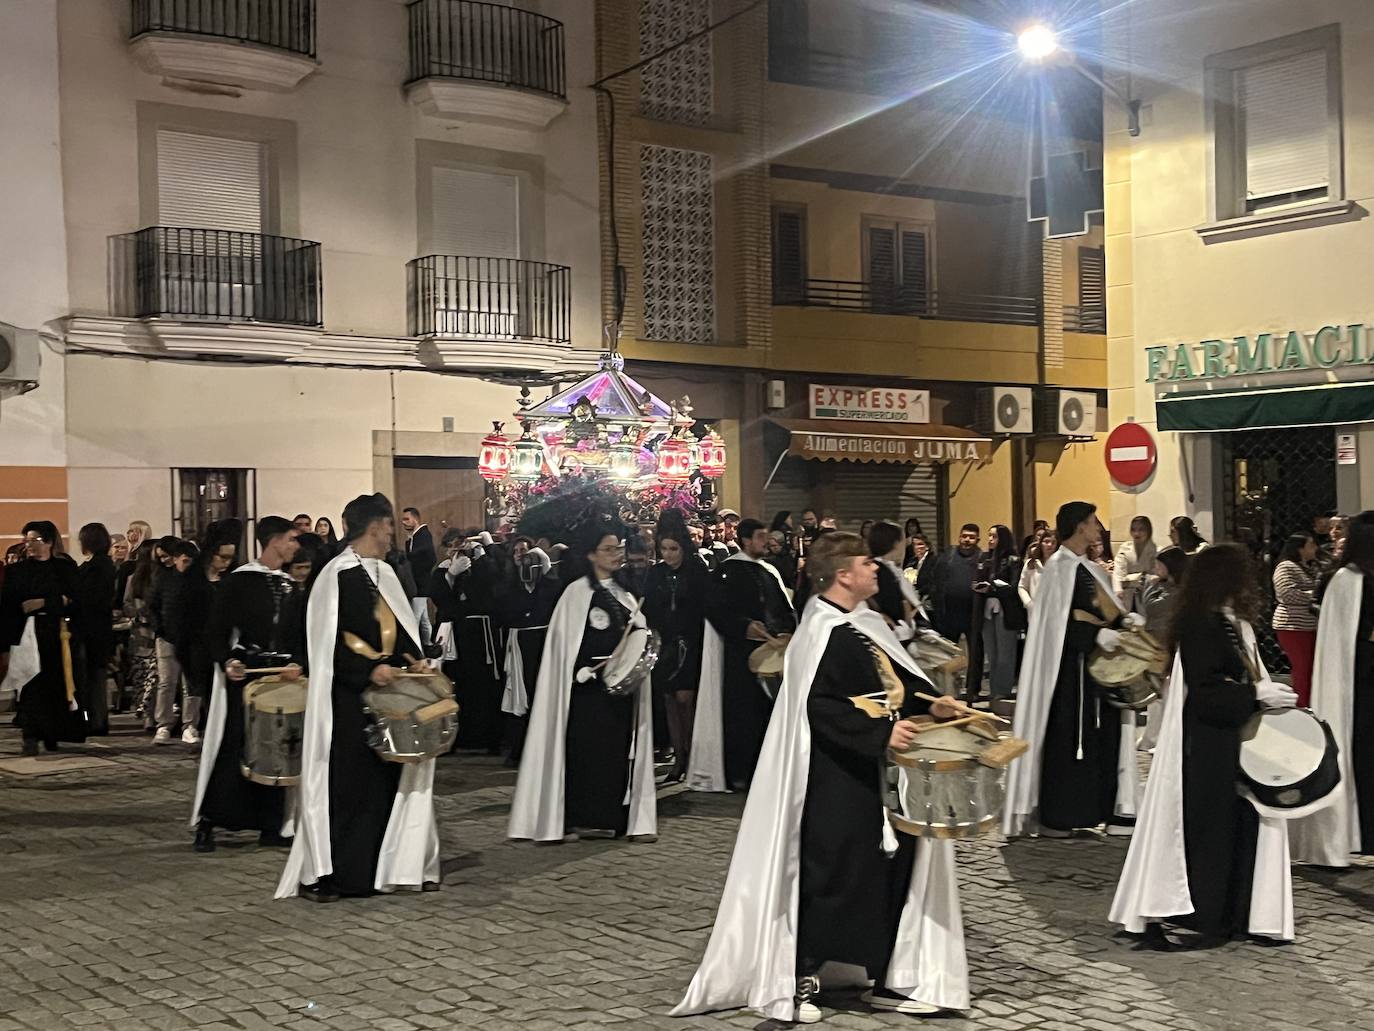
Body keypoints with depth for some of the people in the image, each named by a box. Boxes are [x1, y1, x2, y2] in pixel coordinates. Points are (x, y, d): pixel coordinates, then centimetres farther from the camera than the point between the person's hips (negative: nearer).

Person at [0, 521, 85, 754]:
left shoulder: (65, 568, 6)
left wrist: (44, 603, -15)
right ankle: (30, 738, -12)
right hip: (26, 637, 0)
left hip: (57, 636, 0)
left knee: (56, 686, 3)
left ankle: (52, 736, 17)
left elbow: (75, 600, -2)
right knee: (30, 687, -10)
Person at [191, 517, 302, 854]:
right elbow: (217, 629, -4)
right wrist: (226, 662, -20)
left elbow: (302, 636, 12)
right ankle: (207, 823, 4)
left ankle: (271, 826, 12)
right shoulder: (237, 581, -3)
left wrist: (298, 664, -7)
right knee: (231, 748, -5)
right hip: (241, 675, -5)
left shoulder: (292, 588, 12)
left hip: (281, 676, 5)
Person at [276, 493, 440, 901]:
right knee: (344, 781, -5)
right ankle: (317, 875, 4)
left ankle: (388, 864, 18)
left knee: (390, 776, 9)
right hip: (347, 696, -8)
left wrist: (413, 660, -1)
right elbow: (329, 639, -16)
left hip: (386, 690, 8)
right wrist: (368, 670, -24)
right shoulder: (337, 575, -12)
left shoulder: (384, 573, 12)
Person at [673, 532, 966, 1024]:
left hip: (878, 774, 9)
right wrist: (880, 733, -26)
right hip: (837, 780, -9)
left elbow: (896, 676, 19)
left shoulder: (866, 622, 10)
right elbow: (821, 706, -24)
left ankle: (888, 977, 22)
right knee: (829, 873, 0)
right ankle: (802, 979, 14)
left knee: (892, 871, 12)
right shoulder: (824, 632, -18)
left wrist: (931, 701, 2)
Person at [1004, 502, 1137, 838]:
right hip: (1070, 664, -9)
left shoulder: (1091, 568, 15)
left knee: (1100, 734, 9)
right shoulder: (1058, 568, -12)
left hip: (1098, 663, 9)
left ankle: (1097, 807, 16)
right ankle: (1056, 817, 5)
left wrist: (1125, 619, -1)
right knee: (1066, 740, -3)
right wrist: (1096, 635, -27)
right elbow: (1057, 623, -19)